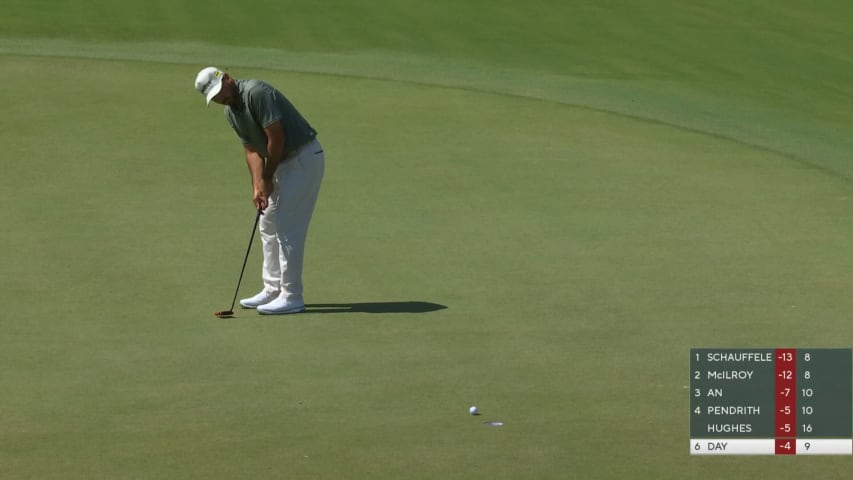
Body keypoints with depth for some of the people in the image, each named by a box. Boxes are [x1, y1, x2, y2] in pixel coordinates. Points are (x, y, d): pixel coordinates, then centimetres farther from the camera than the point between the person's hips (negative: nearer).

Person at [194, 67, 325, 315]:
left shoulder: (256, 92, -22)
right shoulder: (231, 112, 7)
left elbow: (277, 137, -22)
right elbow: (251, 149, 7)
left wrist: (267, 178, -11)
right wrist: (257, 186, -7)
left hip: (304, 157, -10)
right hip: (283, 162, 10)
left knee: (288, 227, -9)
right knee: (268, 226, 13)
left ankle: (291, 296, -5)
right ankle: (273, 290, 20)